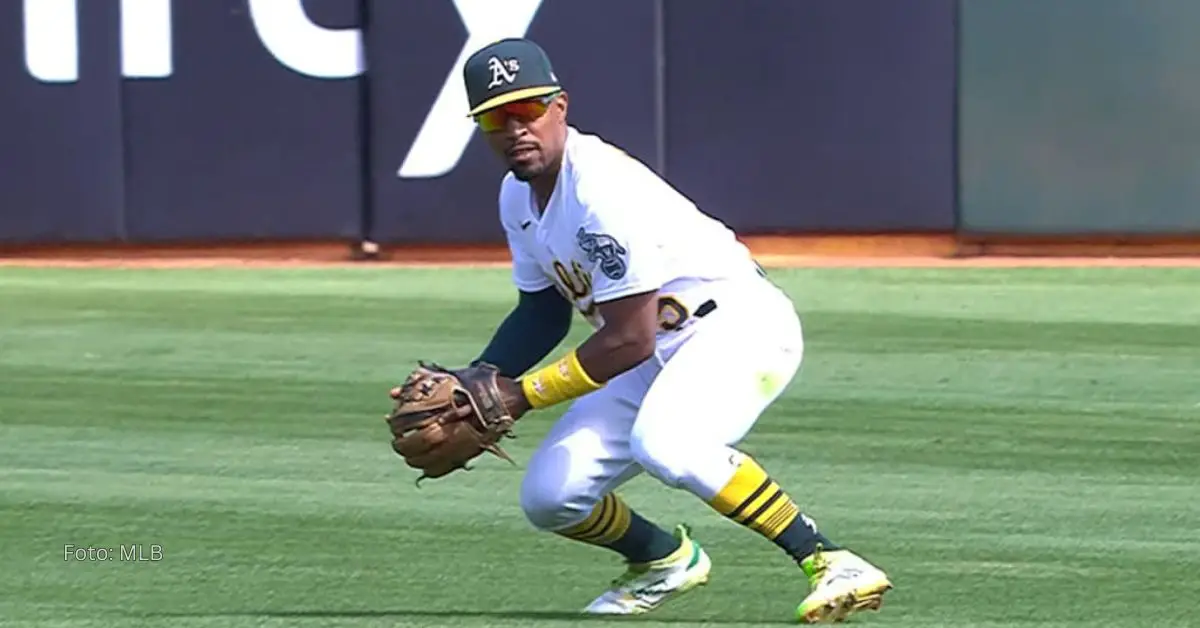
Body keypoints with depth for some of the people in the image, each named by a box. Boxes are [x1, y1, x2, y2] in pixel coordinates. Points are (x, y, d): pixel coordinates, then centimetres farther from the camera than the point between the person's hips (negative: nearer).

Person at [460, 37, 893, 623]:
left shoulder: (603, 191, -25)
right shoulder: (519, 195, 3)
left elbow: (629, 340, -25)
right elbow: (543, 312, 17)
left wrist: (522, 395, -19)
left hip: (740, 319, -9)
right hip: (658, 350, 9)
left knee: (664, 442, -38)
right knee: (549, 498, -1)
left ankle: (828, 560, -30)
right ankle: (663, 558, 29)